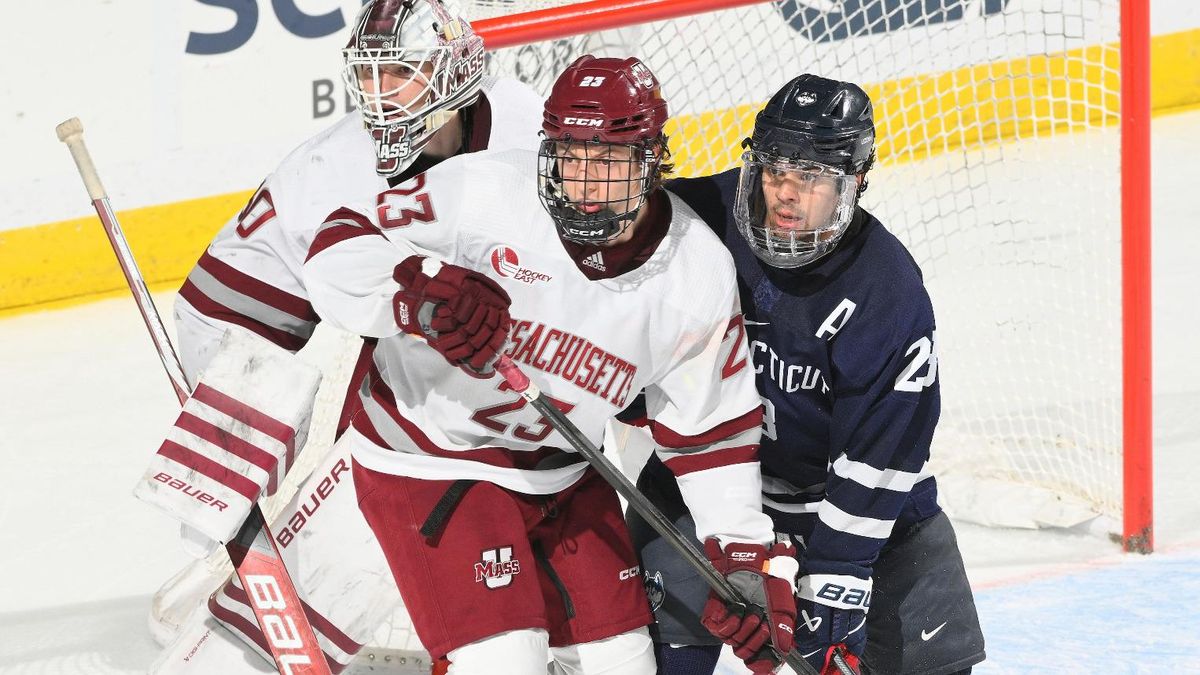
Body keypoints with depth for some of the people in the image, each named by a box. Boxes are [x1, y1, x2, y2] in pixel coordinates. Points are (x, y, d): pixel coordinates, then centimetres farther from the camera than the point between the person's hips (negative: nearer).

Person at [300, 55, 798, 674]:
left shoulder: (700, 276, -10)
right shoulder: (483, 192, -23)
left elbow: (711, 428, 0)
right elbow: (338, 250, -20)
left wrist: (745, 556, -5)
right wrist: (418, 291, -40)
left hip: (561, 473, 5)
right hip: (428, 457, -5)